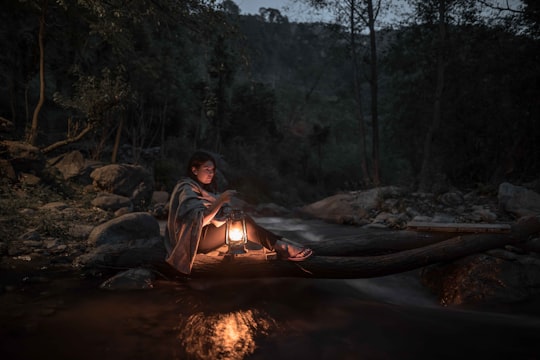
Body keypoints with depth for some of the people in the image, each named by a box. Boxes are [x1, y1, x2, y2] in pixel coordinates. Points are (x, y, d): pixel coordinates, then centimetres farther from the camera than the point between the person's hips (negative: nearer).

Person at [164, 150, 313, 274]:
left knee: (244, 221, -10)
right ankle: (283, 248, -17)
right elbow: (199, 220, -27)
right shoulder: (187, 189, -15)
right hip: (195, 240, -9)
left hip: (208, 232, 9)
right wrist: (220, 200, -31)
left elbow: (216, 216, 8)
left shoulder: (204, 188, 14)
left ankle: (283, 246, -18)